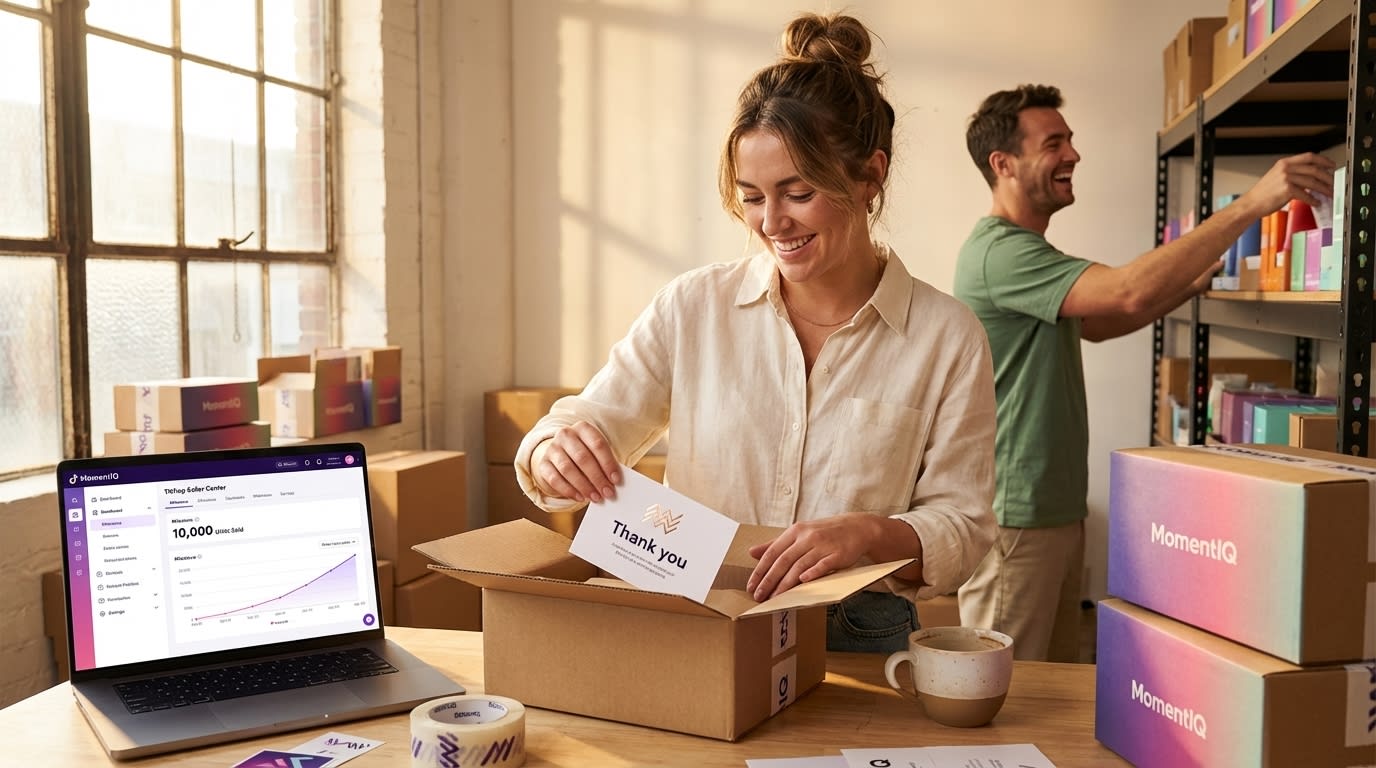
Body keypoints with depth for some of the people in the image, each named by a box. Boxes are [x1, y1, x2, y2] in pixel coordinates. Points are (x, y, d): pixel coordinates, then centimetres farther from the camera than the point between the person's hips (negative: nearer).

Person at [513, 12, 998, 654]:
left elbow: (961, 526, 1)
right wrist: (554, 454, -21)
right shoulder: (692, 308, 3)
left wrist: (870, 532, -19)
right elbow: (588, 423, 2)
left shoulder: (947, 337, 0)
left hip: (860, 645, -4)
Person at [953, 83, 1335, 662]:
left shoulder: (1026, 250, 17)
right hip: (1014, 520, -10)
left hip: (1056, 510, 10)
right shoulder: (999, 251, -18)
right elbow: (1128, 293, -28)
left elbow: (1096, 324, 23)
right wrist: (1250, 205, -24)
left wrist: (1192, 281, 11)